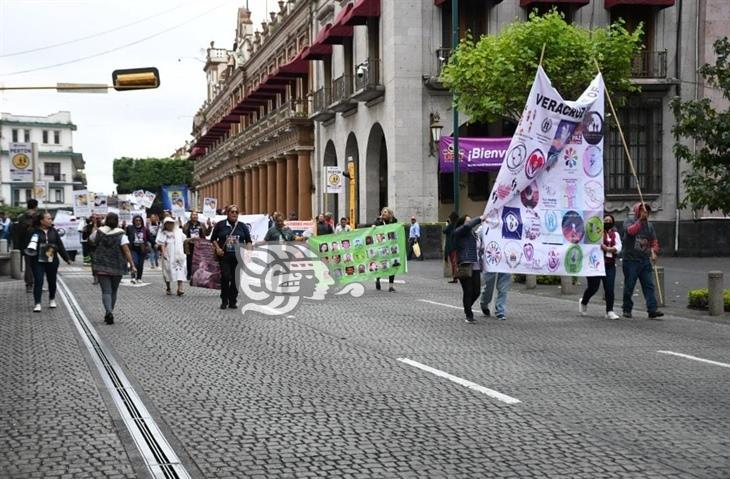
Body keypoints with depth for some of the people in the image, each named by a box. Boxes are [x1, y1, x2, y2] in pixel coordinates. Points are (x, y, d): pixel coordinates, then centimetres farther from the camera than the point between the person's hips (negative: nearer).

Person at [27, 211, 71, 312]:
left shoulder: (53, 231, 5)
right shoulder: (35, 232, -4)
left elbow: (60, 246, 8)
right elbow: (30, 245, -1)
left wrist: (67, 258, 9)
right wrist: (30, 251, -23)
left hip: (52, 261, 3)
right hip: (38, 262, -3)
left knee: (52, 281, 12)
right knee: (38, 282, -8)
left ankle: (52, 300, 32)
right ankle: (37, 304, -5)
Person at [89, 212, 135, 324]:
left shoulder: (99, 232, -1)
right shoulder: (121, 234, -7)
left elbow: (91, 239, 20)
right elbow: (126, 250, -15)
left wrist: (94, 227, 32)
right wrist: (132, 264, -15)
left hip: (102, 267, 0)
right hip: (117, 268, 0)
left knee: (106, 291, -5)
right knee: (113, 291, 16)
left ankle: (109, 312, -26)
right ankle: (109, 312, 24)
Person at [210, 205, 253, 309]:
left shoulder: (242, 226, 10)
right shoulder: (220, 225, 4)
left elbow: (248, 241, 12)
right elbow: (213, 239, 10)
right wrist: (217, 248, -5)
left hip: (238, 257, 2)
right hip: (224, 256, -2)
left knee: (236, 279, 2)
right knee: (225, 277, -12)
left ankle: (232, 301, 12)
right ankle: (224, 301, 3)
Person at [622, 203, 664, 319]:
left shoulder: (649, 225, 14)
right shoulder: (629, 222, 0)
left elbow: (654, 241, 15)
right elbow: (630, 231, -23)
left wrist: (654, 252, -2)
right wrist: (640, 220, -22)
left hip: (645, 261, 4)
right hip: (631, 260, -4)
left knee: (649, 285, -4)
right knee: (629, 286, 2)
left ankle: (652, 310, -8)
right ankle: (627, 309, 13)